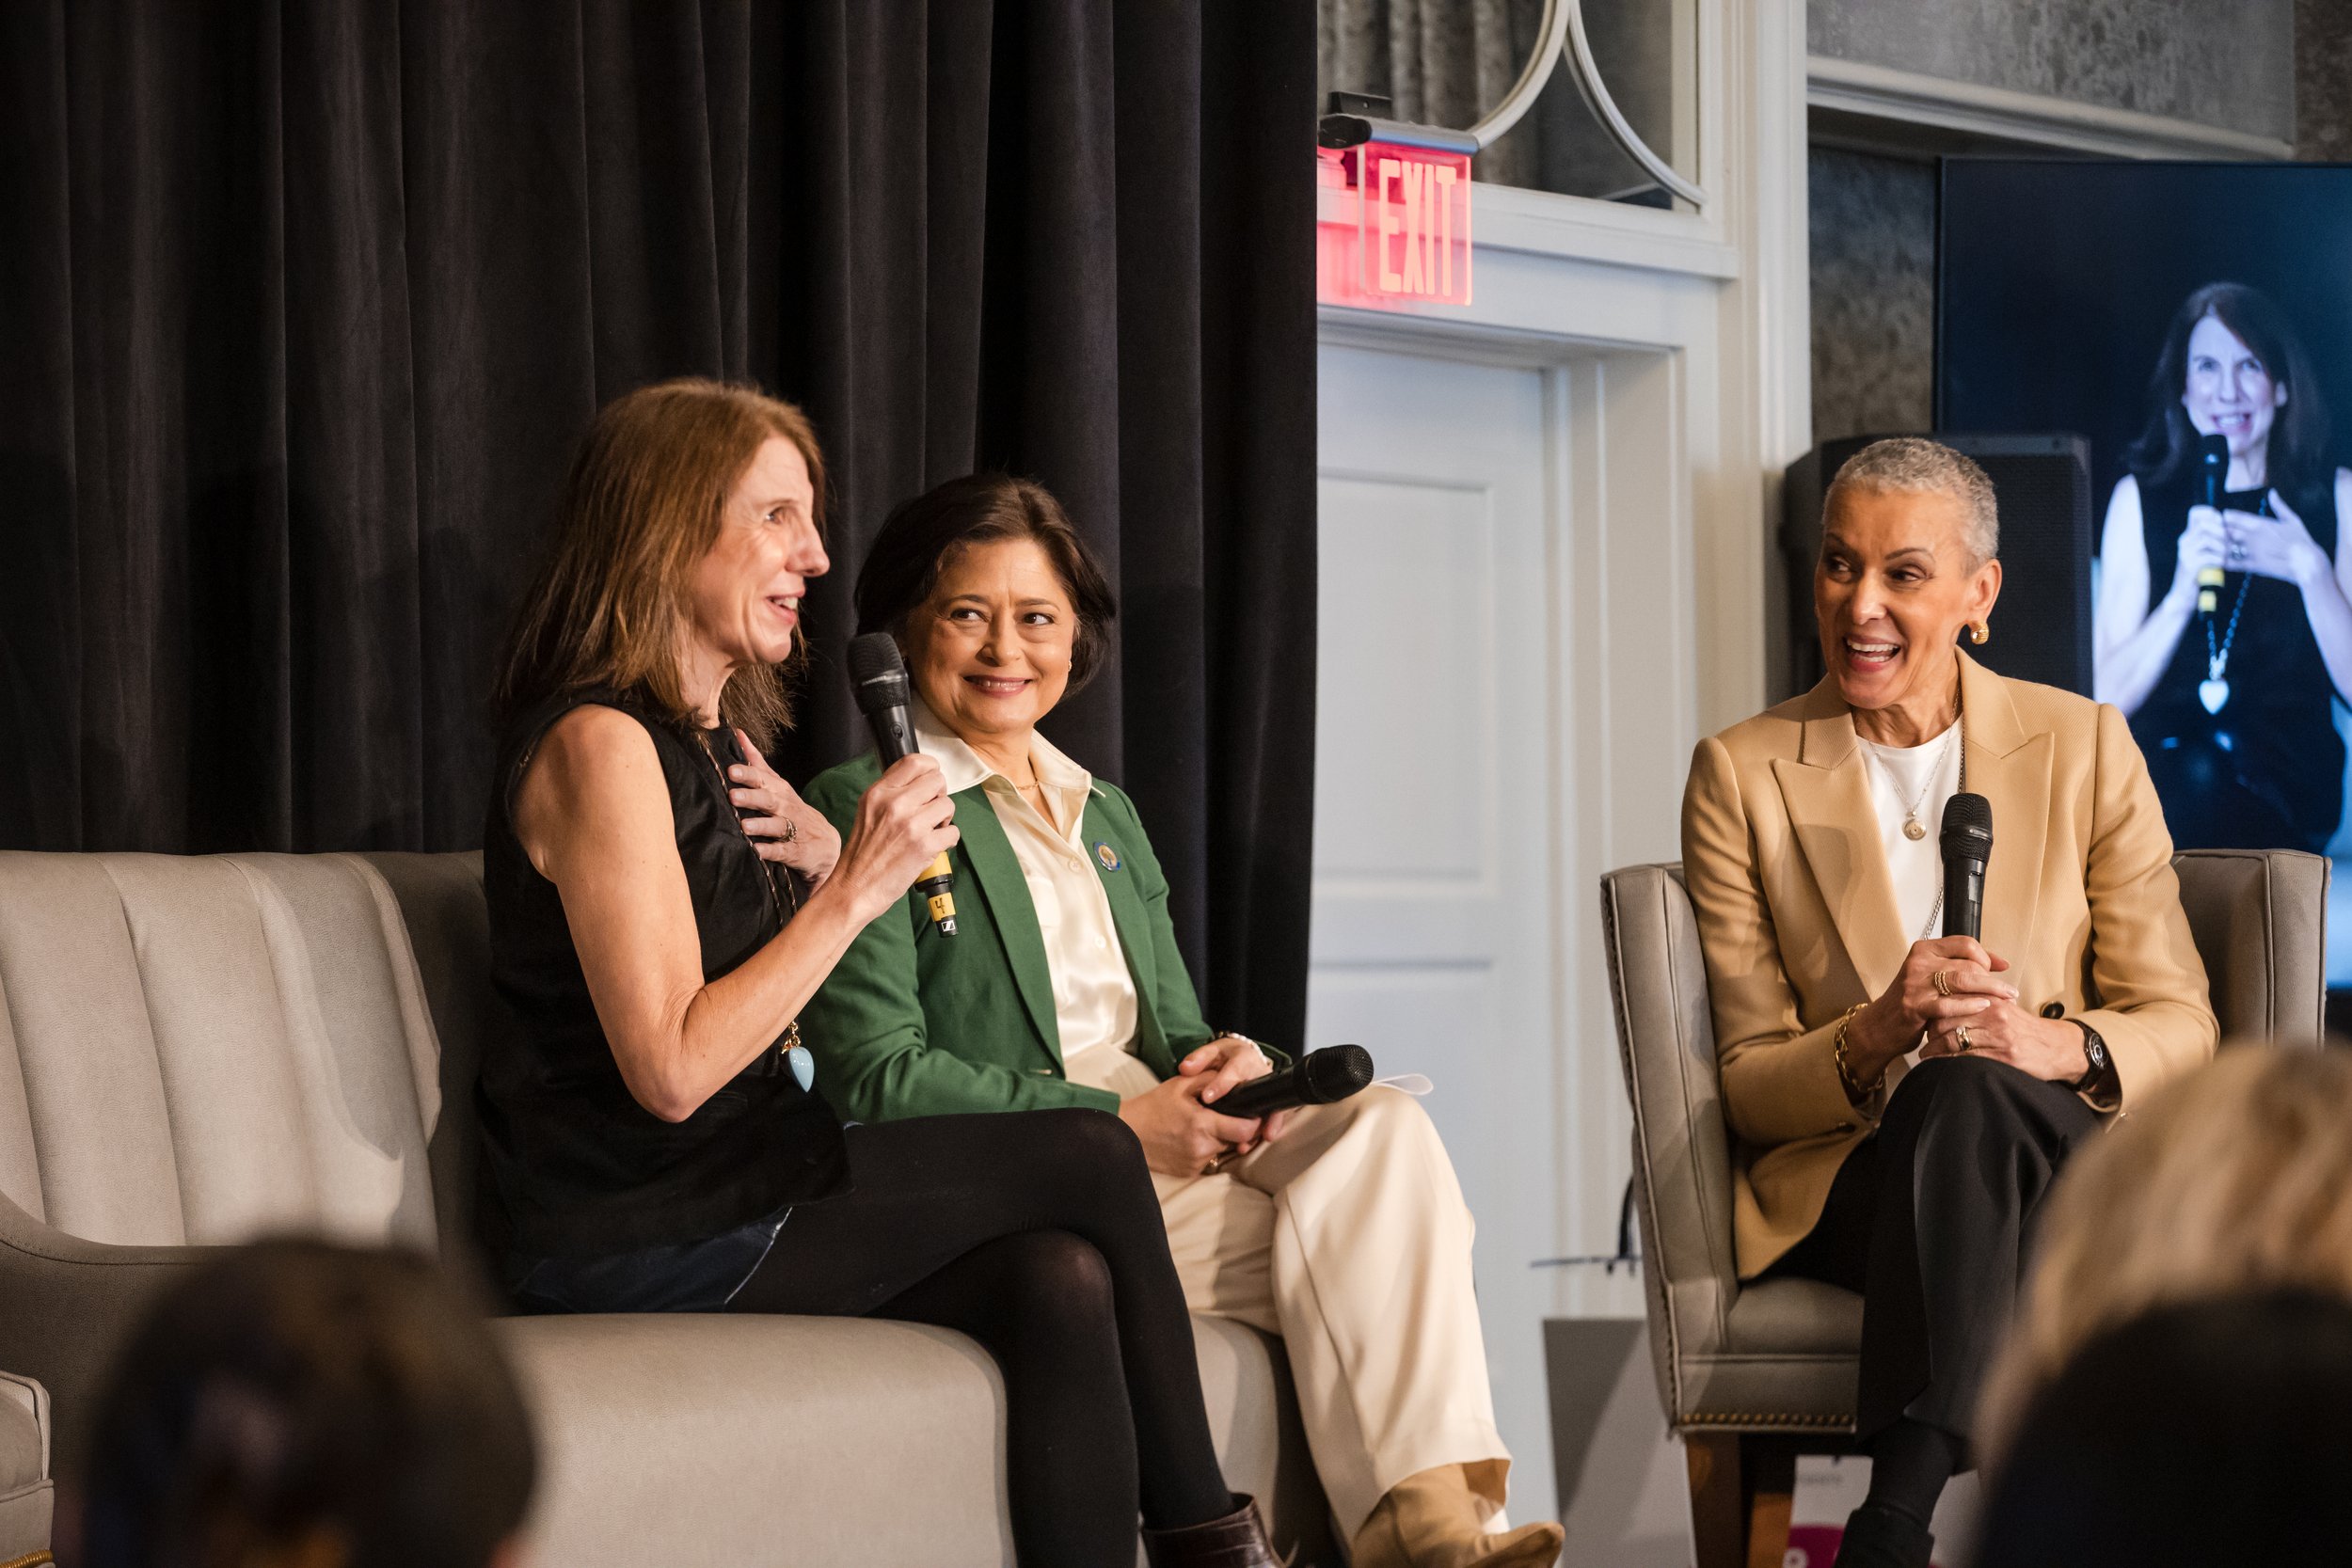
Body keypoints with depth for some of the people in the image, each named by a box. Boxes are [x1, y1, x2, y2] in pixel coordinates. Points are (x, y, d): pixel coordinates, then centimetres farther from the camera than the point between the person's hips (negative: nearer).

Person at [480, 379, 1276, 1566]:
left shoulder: (723, 743, 18)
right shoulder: (601, 745, -13)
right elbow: (670, 1071, -20)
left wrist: (824, 865, 2)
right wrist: (852, 892, -19)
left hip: (741, 1192, 9)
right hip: (642, 1244, -9)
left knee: (1062, 1283, -15)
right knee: (1092, 1163, -12)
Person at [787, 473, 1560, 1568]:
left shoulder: (1106, 816, 25)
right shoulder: (865, 810, 0)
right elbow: (879, 1080, -10)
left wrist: (1228, 1065, -4)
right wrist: (1117, 1119, -16)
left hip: (1153, 1143, 7)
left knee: (1383, 1124, -22)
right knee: (1339, 1234, -28)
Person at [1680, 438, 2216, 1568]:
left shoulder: (2085, 747, 7)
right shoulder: (1741, 775, 5)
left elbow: (2180, 1027, 5)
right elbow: (1746, 1083, 2)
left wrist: (2060, 1047, -19)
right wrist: (1875, 1036, -20)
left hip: (2068, 1171, 0)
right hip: (1843, 1187, 0)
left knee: (1965, 1095, -35)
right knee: (1950, 1094, -35)